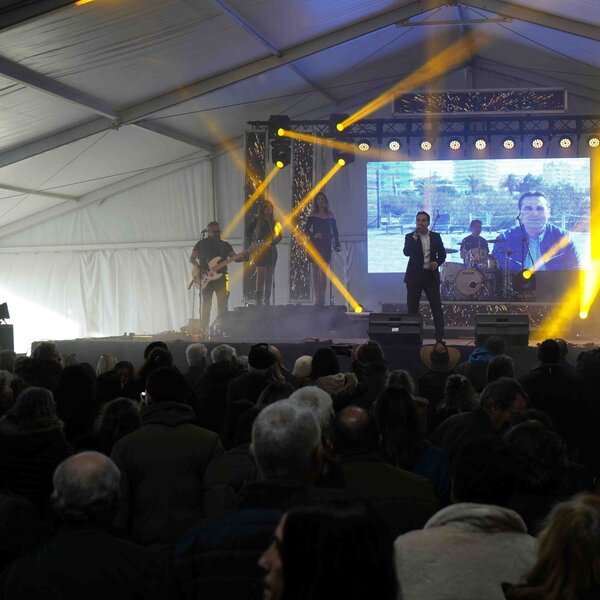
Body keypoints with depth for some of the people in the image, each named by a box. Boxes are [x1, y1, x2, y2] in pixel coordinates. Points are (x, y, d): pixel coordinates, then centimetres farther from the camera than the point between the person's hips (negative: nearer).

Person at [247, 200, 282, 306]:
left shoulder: (273, 221, 13)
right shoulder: (257, 220, 2)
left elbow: (279, 235, 13)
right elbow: (248, 231, -2)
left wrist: (273, 242, -4)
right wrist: (256, 241, -10)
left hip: (271, 250, 4)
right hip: (261, 250, -4)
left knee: (269, 276, 4)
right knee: (261, 275, -10)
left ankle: (267, 300, 7)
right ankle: (259, 299, -11)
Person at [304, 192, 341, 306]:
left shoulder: (330, 215, 7)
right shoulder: (313, 215, 4)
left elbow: (335, 230, 9)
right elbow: (306, 230, 2)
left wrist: (337, 244, -2)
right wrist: (314, 235, -16)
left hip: (326, 245, 1)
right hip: (314, 244, -1)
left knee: (323, 271, -1)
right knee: (315, 269, -2)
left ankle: (322, 298, 1)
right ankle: (316, 297, -1)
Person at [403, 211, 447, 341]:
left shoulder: (436, 236, 7)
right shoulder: (410, 237, 2)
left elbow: (442, 254, 12)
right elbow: (407, 252, -14)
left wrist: (437, 263, -8)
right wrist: (415, 237, -19)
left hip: (431, 275, 1)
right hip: (414, 275, -1)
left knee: (436, 306, -4)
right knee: (412, 307, 3)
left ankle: (440, 336, -3)